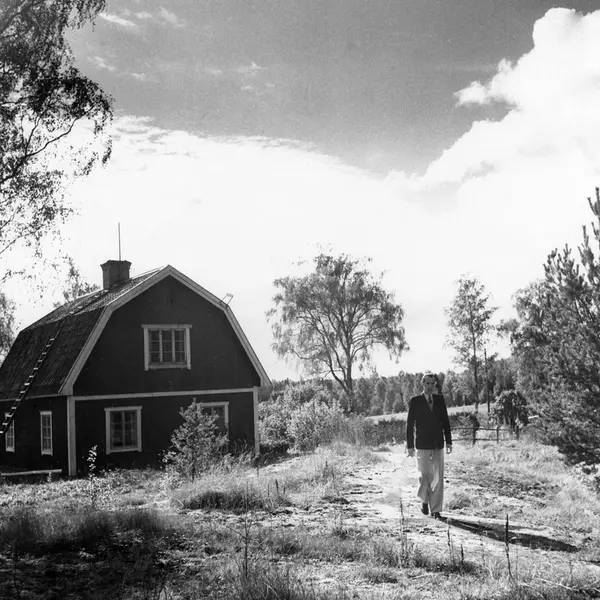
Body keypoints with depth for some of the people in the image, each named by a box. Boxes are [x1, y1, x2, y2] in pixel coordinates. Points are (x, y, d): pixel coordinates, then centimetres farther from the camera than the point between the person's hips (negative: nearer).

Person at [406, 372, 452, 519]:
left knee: (438, 478, 1)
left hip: (438, 446, 3)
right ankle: (424, 499, 28)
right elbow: (410, 424, -1)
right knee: (425, 476, 0)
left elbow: (445, 421, 10)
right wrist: (410, 445, -5)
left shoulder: (440, 399, 8)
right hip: (422, 446, -2)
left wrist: (449, 441, 4)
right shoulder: (415, 401, -2)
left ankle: (435, 509, 8)